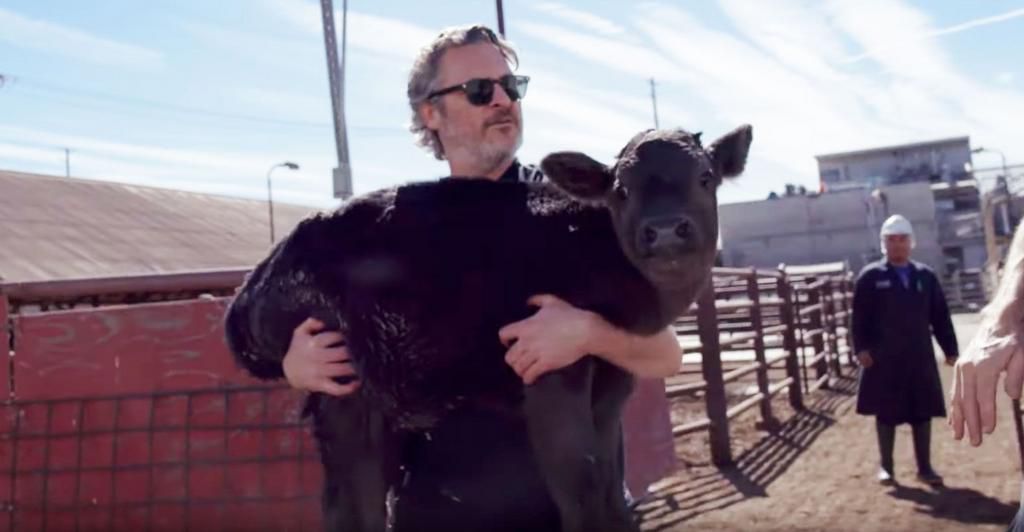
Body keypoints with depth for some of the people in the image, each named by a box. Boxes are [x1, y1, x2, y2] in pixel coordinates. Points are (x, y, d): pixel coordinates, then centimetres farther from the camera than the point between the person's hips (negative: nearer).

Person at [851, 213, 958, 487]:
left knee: (922, 413, 8)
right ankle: (886, 467, 18)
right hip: (883, 359, -3)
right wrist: (861, 348, -12)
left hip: (919, 358, 3)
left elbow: (941, 316, 8)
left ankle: (924, 467, 19)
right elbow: (860, 316, -4)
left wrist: (950, 349, 4)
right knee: (886, 414, 6)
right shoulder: (870, 276, -1)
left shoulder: (926, 275, 8)